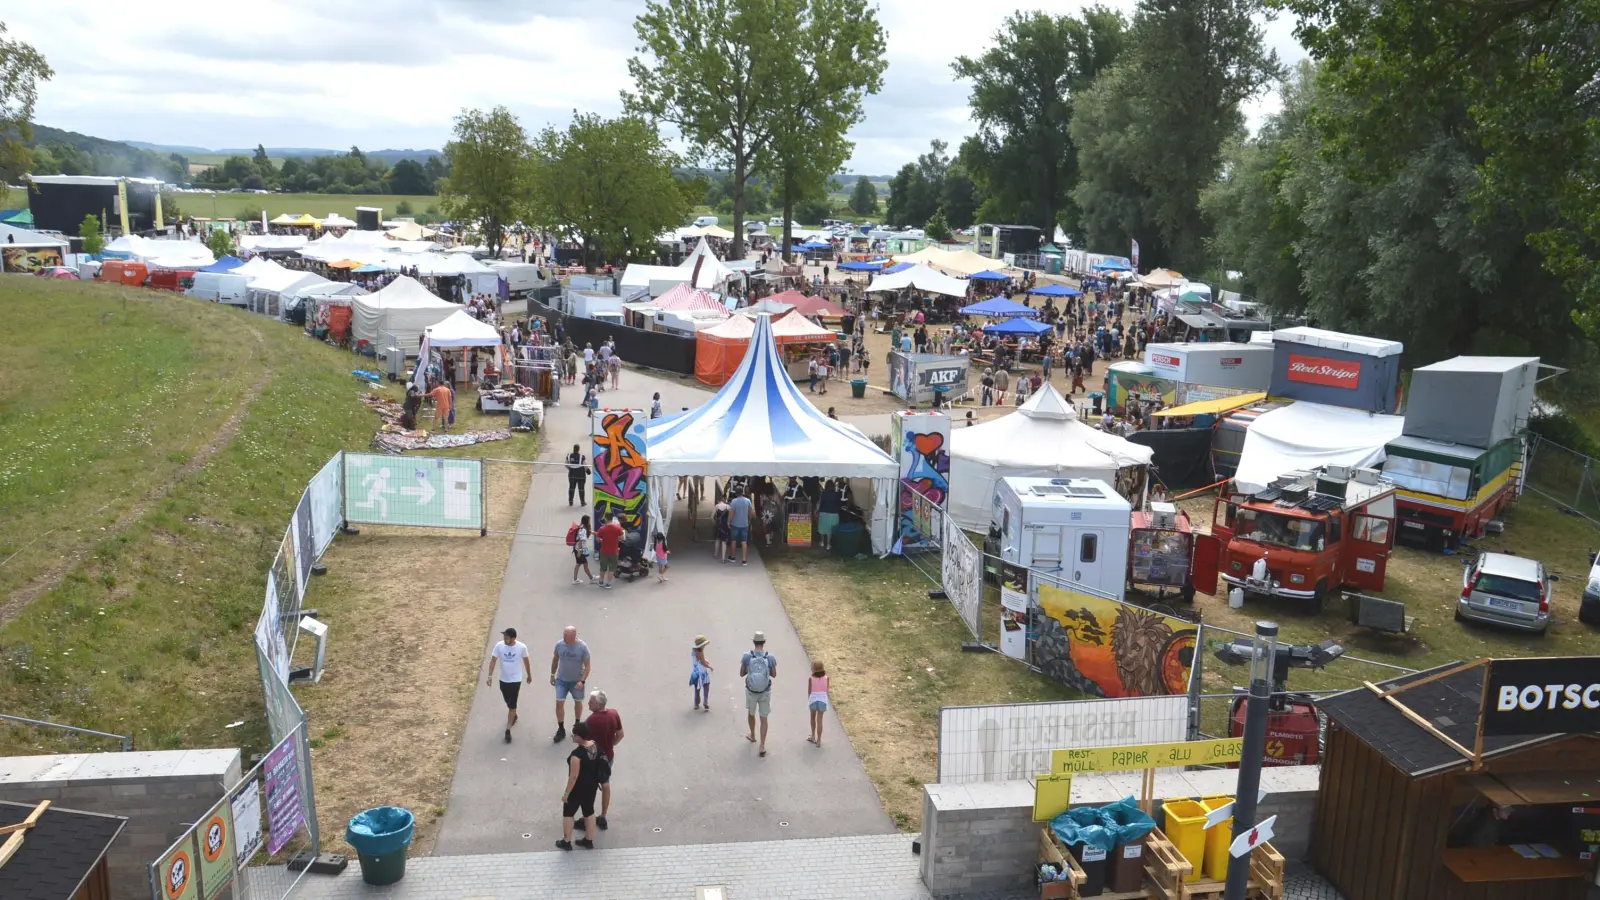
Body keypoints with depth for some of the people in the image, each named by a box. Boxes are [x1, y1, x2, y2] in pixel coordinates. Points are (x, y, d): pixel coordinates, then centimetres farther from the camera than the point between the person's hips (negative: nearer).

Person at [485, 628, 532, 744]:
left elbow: (526, 661, -2)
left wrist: (529, 675, 10)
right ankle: (514, 716, 52)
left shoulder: (522, 647, -17)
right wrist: (490, 676, -15)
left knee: (512, 705, -3)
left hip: (516, 680, -3)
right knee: (508, 703, 23)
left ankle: (508, 730, 4)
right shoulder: (499, 646, -14)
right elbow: (493, 660, -7)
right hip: (503, 680, 3)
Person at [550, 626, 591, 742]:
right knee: (559, 703, -2)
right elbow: (555, 659, 4)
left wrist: (582, 681, -23)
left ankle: (577, 724, 40)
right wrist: (552, 675, 8)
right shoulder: (559, 644, -14)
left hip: (577, 680, -1)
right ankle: (561, 729, 11)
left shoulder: (583, 647, -22)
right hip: (561, 680, 2)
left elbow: (587, 666, -15)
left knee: (578, 702, 17)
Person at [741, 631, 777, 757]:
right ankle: (762, 746, 9)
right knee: (764, 718, 13)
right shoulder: (770, 658, -17)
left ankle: (752, 735, 50)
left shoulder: (747, 656, -18)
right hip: (765, 692, 0)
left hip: (751, 691, 0)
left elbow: (741, 674, -6)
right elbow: (774, 675, -2)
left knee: (751, 712, 29)